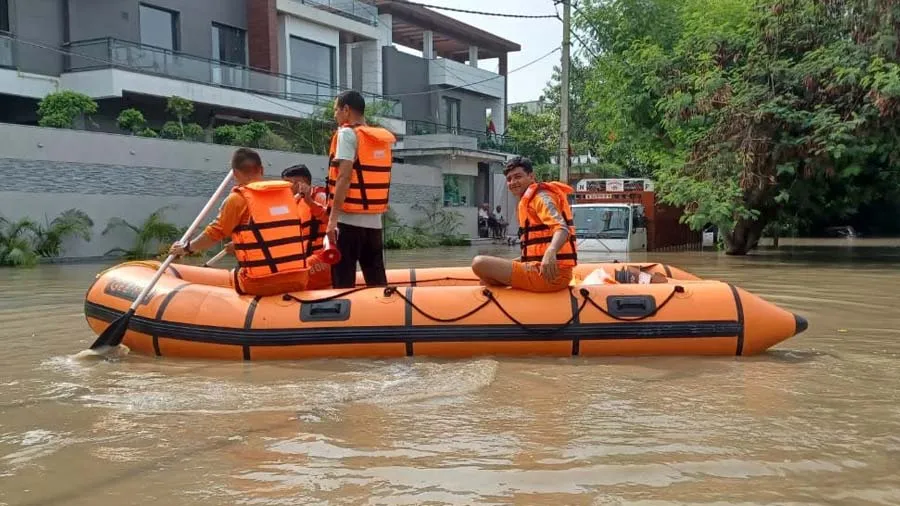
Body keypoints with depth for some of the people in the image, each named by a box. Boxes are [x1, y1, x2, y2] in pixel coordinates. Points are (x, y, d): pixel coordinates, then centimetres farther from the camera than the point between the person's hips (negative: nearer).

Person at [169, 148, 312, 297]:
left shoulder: (237, 198, -3)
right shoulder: (287, 192, 11)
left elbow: (213, 234, 3)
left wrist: (186, 248, 22)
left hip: (261, 284, -3)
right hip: (298, 281, 3)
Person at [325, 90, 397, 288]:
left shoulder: (347, 133, -5)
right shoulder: (381, 138, 15)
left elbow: (344, 177, -15)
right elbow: (374, 177, 15)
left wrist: (332, 218, -17)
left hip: (349, 219, -7)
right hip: (374, 220, 7)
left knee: (343, 282, -4)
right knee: (377, 281, 9)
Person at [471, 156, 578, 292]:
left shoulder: (541, 197, -7)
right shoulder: (529, 200, 22)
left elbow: (562, 229, -26)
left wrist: (550, 252, -45)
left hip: (549, 273, -10)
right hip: (542, 270, 10)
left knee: (480, 263, -18)